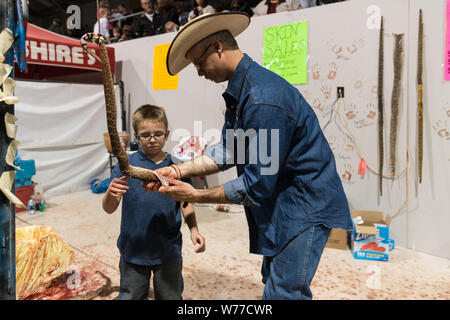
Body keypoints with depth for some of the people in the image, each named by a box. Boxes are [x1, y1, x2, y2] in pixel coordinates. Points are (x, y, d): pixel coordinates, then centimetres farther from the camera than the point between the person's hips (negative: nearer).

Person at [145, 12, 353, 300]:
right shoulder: (241, 91, 6)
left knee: (283, 292, -3)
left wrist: (196, 196, -14)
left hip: (304, 205, -10)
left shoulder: (263, 98, -27)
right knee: (274, 281, 22)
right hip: (282, 202, 10)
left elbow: (257, 184, -24)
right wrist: (179, 171, -4)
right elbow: (230, 151, 6)